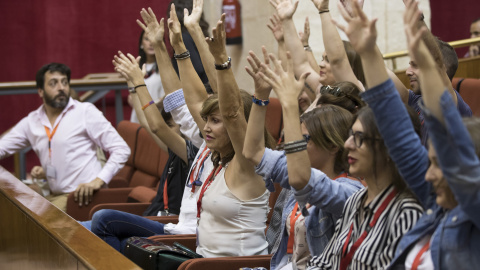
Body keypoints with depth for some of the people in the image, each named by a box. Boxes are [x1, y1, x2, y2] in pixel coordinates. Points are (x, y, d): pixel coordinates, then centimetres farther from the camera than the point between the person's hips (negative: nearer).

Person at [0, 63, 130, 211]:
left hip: (82, 195, -5)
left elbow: (122, 150, -5)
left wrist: (99, 180, -19)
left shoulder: (85, 111, -1)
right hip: (54, 196, 5)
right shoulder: (31, 122, 13)